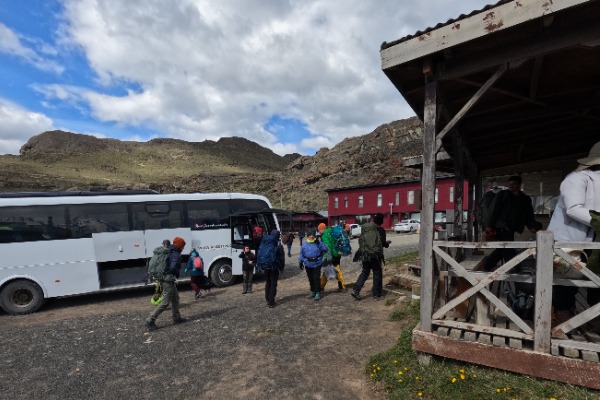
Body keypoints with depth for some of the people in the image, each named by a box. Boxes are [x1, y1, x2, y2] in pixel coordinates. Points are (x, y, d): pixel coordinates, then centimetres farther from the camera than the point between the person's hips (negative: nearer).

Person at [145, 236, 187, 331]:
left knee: (175, 298, 19)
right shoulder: (176, 255, -18)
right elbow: (173, 267, -33)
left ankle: (176, 318, 27)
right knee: (165, 302, -2)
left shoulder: (169, 252, 10)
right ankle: (150, 320, 2)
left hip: (164, 278, 10)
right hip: (169, 280, -10)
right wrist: (177, 274, -14)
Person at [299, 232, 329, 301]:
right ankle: (312, 291, 30)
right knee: (310, 279, 14)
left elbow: (326, 250, -11)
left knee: (316, 279, -2)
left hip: (317, 265, -3)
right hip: (308, 265, 3)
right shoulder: (304, 245, 3)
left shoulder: (318, 243, -5)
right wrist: (300, 262, 8)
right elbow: (301, 254, 10)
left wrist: (320, 245, -22)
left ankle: (318, 293, 10)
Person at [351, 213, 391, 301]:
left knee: (365, 272, 17)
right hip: (375, 255, -5)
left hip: (364, 254, 5)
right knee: (377, 274, 10)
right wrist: (388, 243, 12)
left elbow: (360, 241, 9)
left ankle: (355, 290, 6)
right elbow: (383, 243, -8)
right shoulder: (381, 230, -8)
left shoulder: (364, 228, 6)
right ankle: (376, 295, 16)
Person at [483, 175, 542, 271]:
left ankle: (488, 265, 25)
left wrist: (533, 226, -11)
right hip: (502, 226, -5)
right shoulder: (502, 194, 3)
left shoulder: (526, 199, 15)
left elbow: (529, 216, 9)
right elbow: (495, 210, -4)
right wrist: (490, 226, -12)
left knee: (502, 249, 12)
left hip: (511, 228, 5)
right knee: (509, 250, -8)